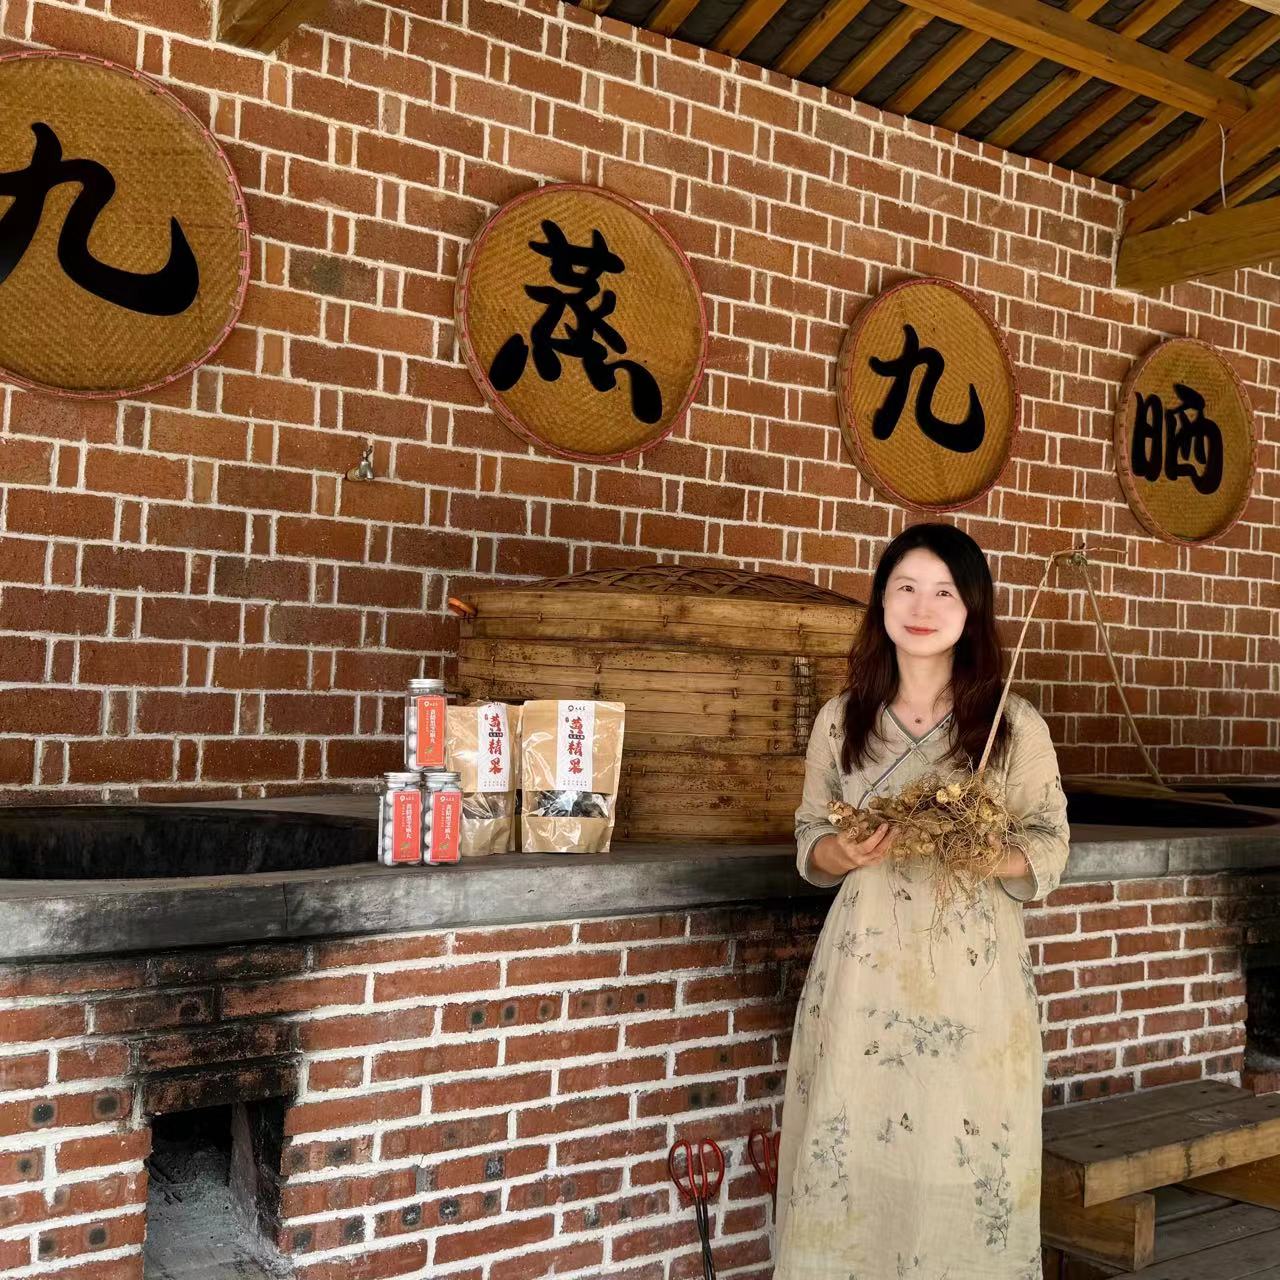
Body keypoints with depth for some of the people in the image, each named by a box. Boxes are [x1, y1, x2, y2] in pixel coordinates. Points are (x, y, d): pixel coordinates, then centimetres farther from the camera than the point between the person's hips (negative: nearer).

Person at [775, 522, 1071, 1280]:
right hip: (863, 974, 2)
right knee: (850, 1158, 3)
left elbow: (1050, 852, 2)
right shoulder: (841, 719, 4)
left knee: (965, 1164, 1)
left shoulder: (1016, 726, -2)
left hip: (973, 978, -1)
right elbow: (810, 841, 10)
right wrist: (846, 854, -12)